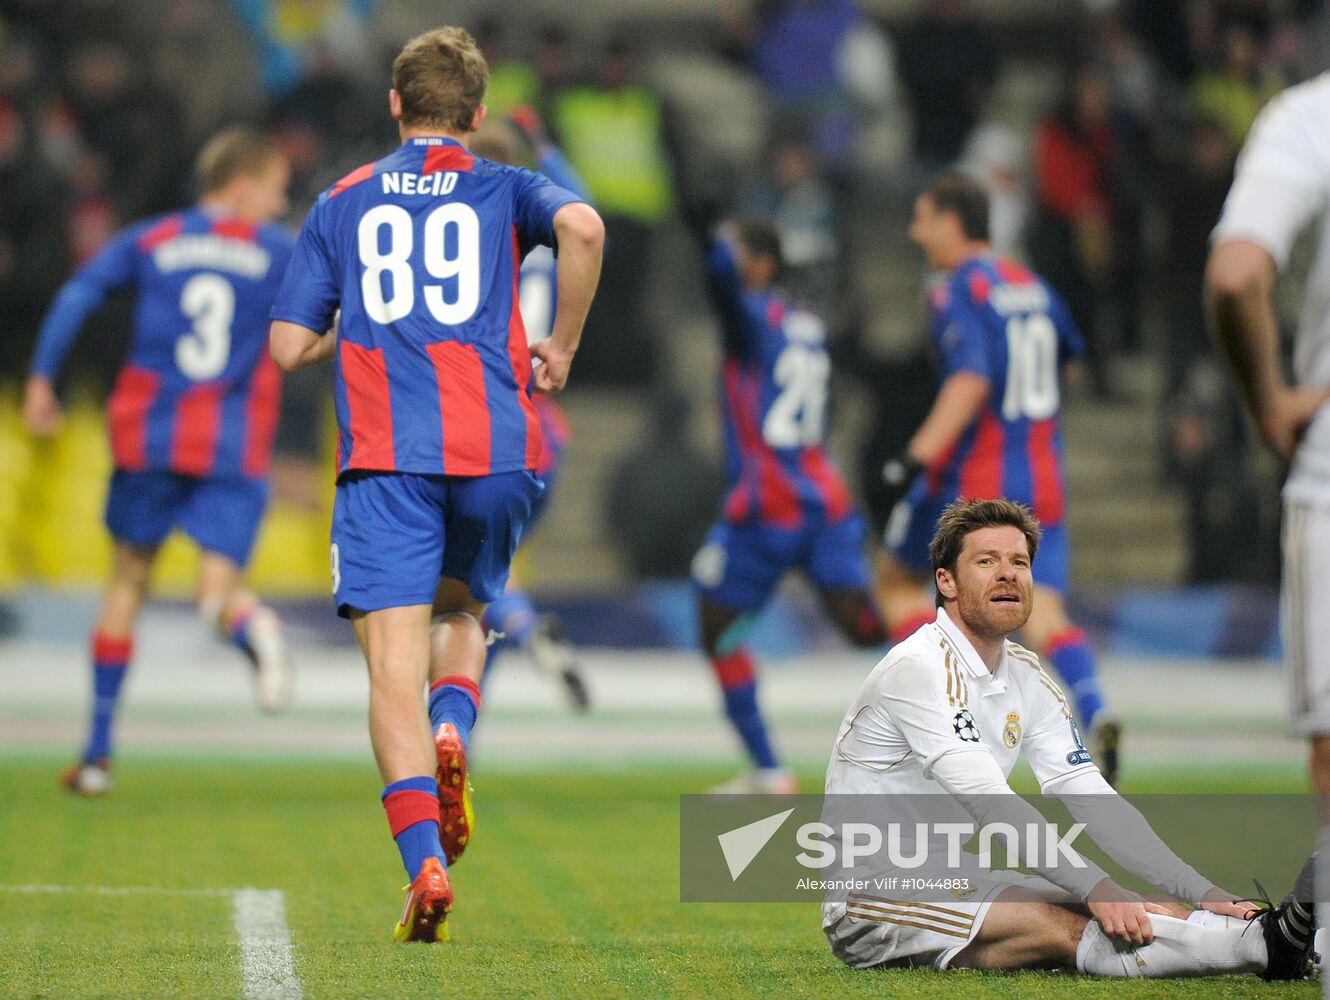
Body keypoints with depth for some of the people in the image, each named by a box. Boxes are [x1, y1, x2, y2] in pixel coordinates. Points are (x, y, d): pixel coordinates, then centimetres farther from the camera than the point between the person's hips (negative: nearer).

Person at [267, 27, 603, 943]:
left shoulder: (343, 204, 15)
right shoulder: (506, 190, 12)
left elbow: (289, 347, 11)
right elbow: (582, 227, -12)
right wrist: (562, 346, 0)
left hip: (384, 458, -1)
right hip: (498, 453, 1)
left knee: (394, 665, -5)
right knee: (463, 610, 25)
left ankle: (425, 864, -24)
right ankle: (452, 732, -7)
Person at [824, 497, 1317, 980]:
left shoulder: (1027, 677, 12)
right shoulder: (918, 668, -16)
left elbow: (1093, 801, 6)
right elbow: (989, 804, -26)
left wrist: (1203, 893, -6)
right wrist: (1098, 890, -33)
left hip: (948, 881, 9)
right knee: (1067, 928, -28)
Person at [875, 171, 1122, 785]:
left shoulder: (959, 292, -10)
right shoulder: (1030, 285, 13)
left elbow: (970, 382, -23)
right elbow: (1066, 355, 30)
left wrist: (915, 458, -29)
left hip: (972, 477, -6)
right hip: (1041, 477, 6)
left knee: (896, 581, 15)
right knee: (1043, 613, -2)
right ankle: (1094, 716, -28)